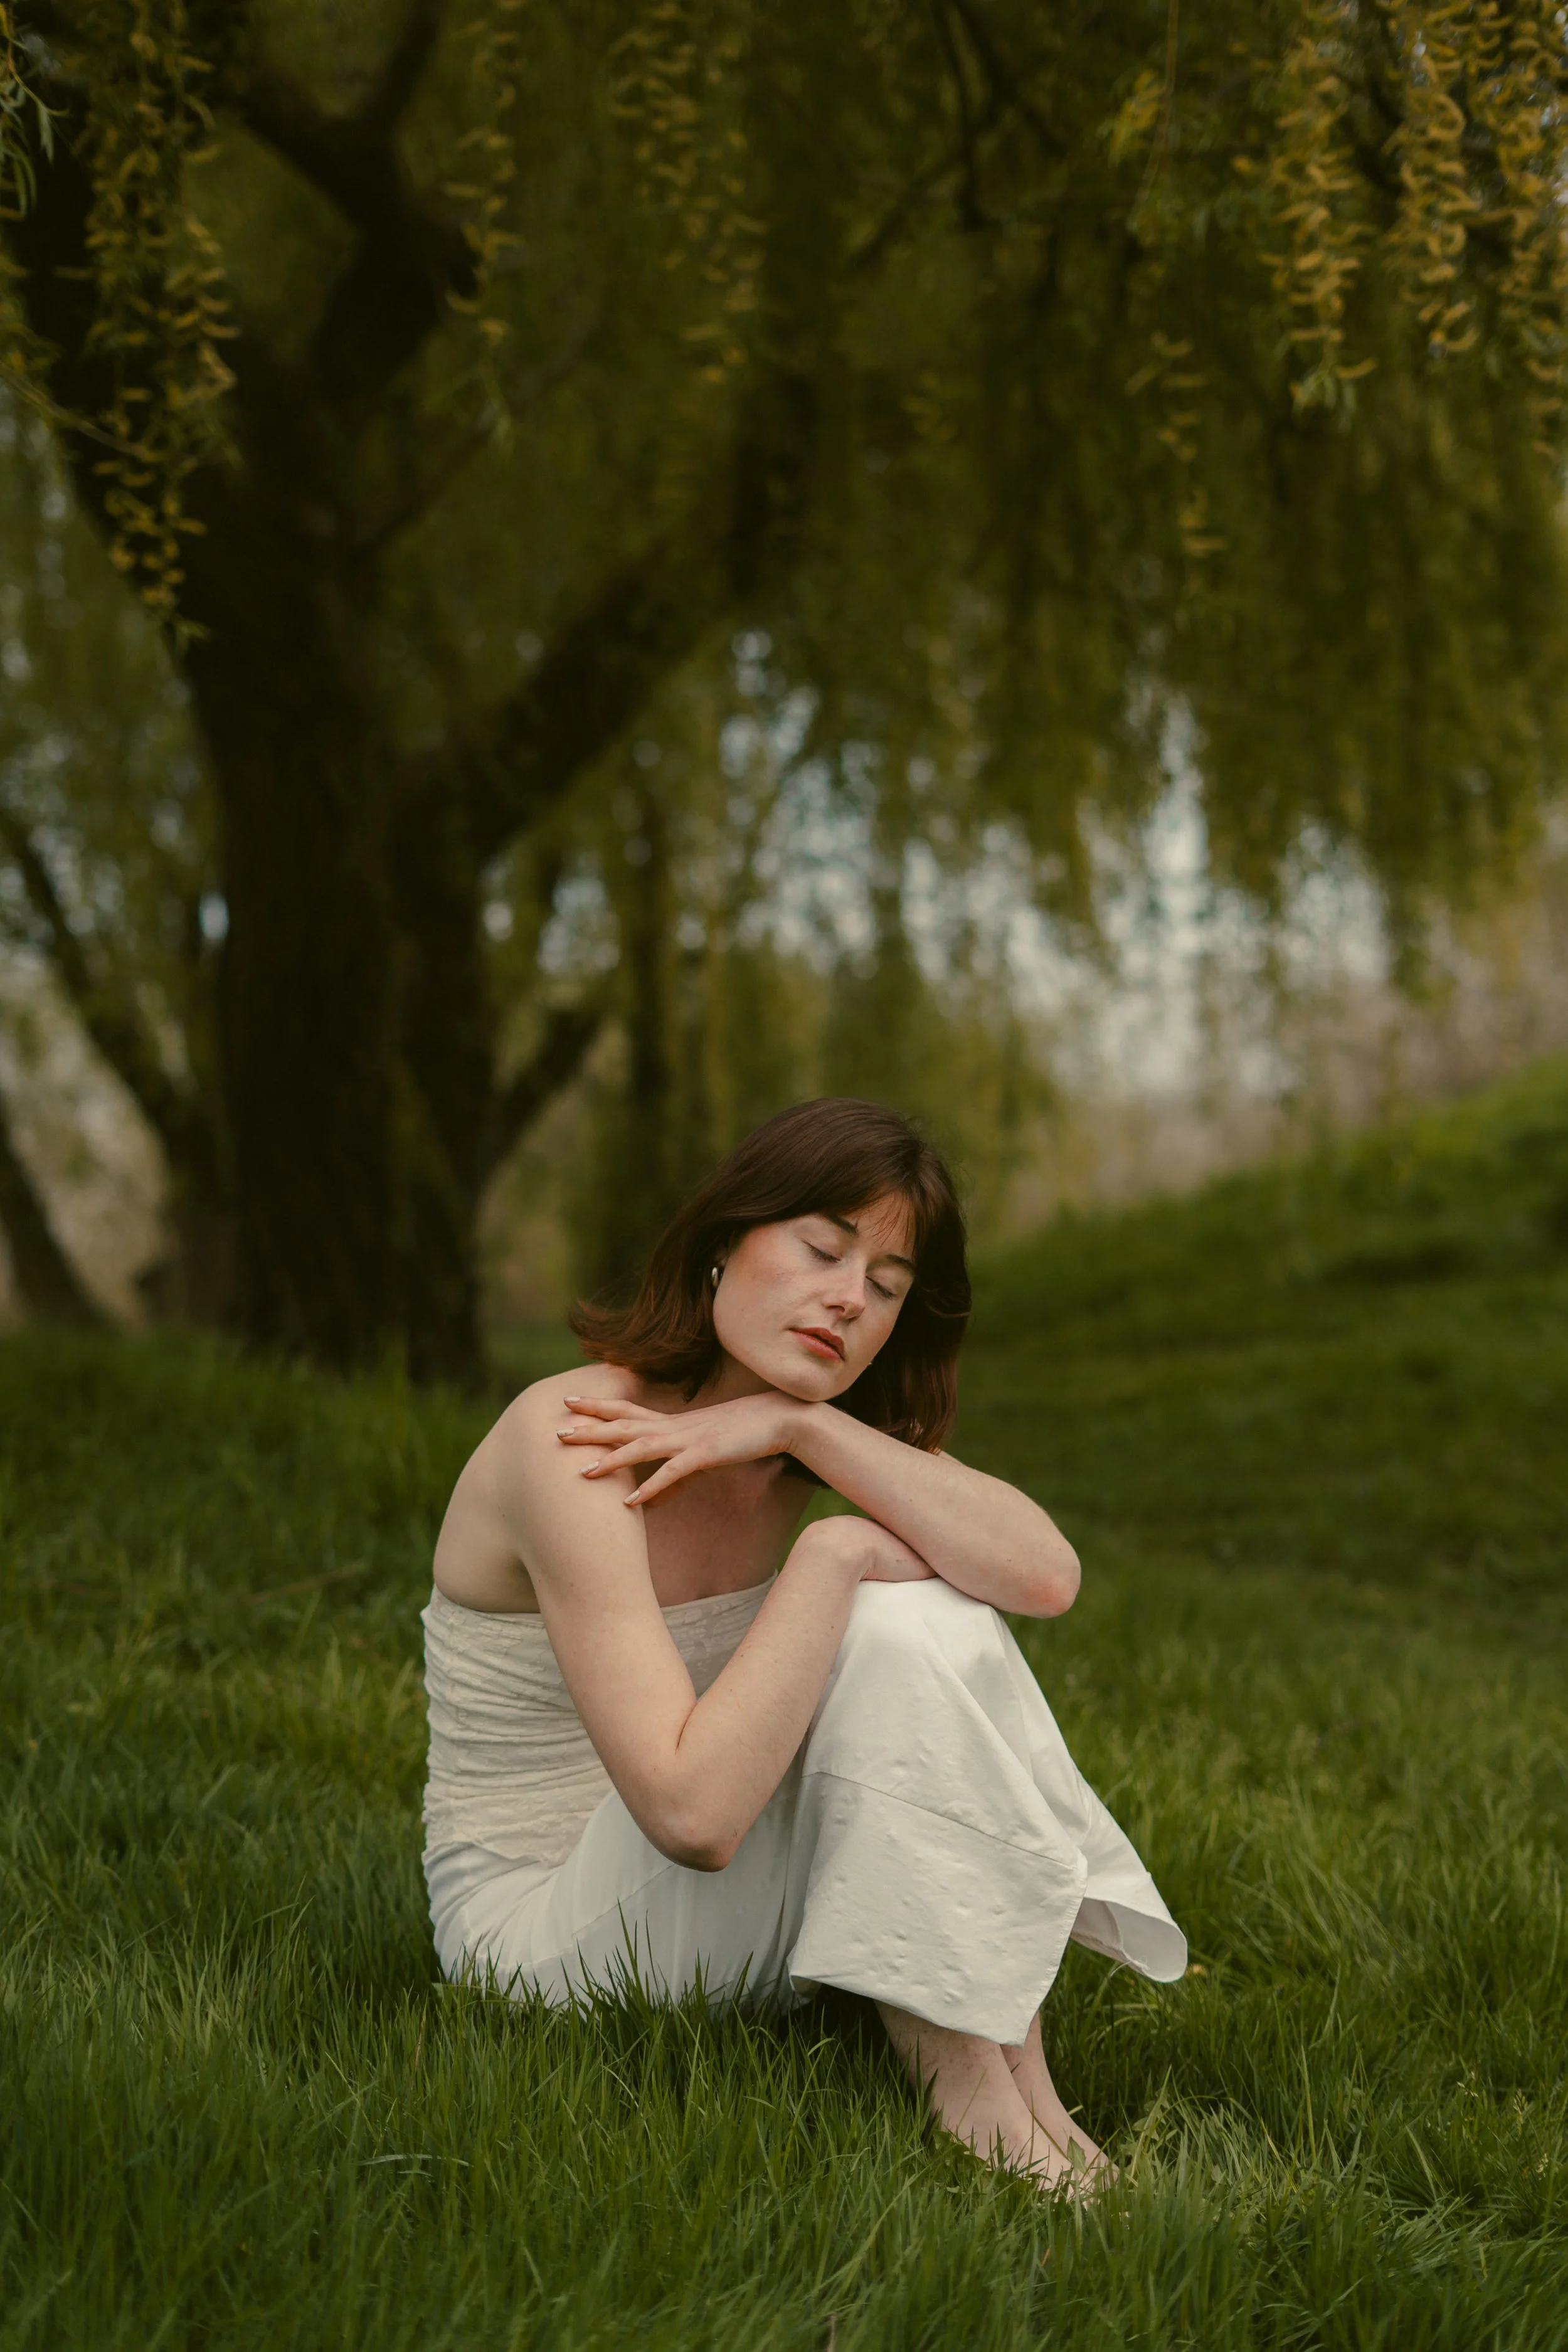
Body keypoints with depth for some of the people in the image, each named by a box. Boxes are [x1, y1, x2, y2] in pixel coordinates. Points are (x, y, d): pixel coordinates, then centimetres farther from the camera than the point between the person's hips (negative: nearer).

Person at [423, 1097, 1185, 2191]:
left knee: (946, 1620, -12)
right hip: (538, 1932, -7)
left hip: (715, 1914, 8)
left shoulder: (804, 1436, 1)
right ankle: (963, 2096, -16)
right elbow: (693, 1812, -32)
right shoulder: (574, 1441, -23)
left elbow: (1046, 1575, -18)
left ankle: (1018, 2082, -13)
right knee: (884, 1636, -24)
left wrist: (800, 1425, -23)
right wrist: (831, 1555, -26)